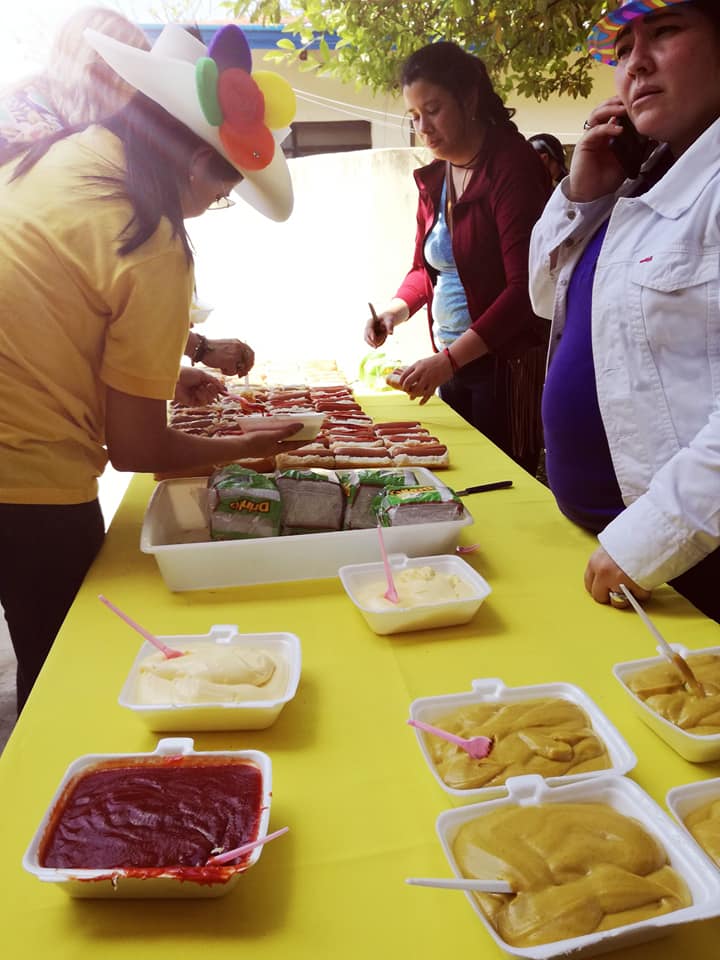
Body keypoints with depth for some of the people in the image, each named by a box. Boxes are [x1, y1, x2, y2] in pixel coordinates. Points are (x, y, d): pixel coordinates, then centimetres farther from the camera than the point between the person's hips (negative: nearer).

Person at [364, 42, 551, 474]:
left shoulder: (513, 166, -14)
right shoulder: (434, 178, 10)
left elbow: (524, 288, -21)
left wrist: (449, 359, -25)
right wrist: (396, 309, -2)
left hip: (507, 364, -7)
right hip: (451, 364, 7)